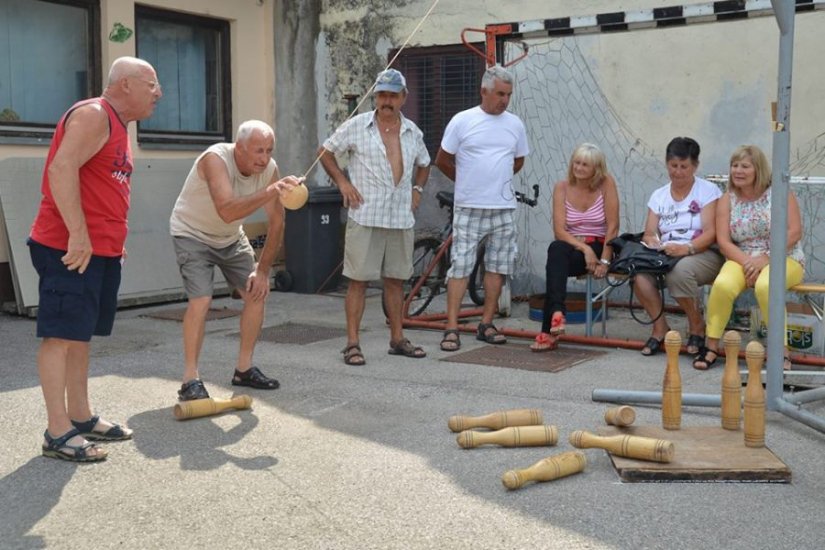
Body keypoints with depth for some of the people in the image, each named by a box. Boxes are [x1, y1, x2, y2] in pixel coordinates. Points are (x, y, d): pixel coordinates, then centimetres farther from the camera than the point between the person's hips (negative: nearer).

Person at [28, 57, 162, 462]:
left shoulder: (118, 125, 19)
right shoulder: (93, 115, -11)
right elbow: (61, 169, -23)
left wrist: (114, 242, 20)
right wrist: (78, 235, -26)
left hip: (101, 250, 10)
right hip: (70, 248, -10)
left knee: (80, 335, 14)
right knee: (61, 335, -7)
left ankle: (81, 417, 22)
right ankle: (58, 433, -5)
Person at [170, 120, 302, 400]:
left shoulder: (269, 169, -16)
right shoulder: (215, 159, -33)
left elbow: (276, 222, -8)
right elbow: (227, 211, -49)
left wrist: (262, 270, -9)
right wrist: (270, 192, -59)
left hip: (230, 237, 6)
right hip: (192, 234, -6)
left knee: (257, 291, 1)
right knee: (201, 300, -21)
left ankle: (244, 369, 16)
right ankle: (190, 379, -12)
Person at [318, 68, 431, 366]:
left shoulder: (413, 132, 11)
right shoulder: (357, 126, -1)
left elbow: (423, 164, 28)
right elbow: (325, 151, 7)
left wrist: (417, 188, 12)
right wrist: (342, 181, -4)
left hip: (401, 219, 4)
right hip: (365, 218, -4)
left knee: (395, 280, 12)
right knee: (359, 280, -2)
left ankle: (397, 339, 23)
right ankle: (352, 343, 4)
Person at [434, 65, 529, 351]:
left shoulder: (515, 124, 7)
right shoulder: (462, 121, -4)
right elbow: (442, 160, 3)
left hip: (504, 208, 4)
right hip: (469, 208, -4)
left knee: (497, 267, 8)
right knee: (460, 266, -5)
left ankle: (486, 324, 17)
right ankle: (451, 328, -3)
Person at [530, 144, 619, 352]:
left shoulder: (606, 183, -5)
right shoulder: (562, 187, 0)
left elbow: (613, 225, -7)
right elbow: (559, 230, -9)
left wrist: (604, 260, -15)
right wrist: (584, 248, -23)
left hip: (599, 247, -2)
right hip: (570, 246, 2)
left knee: (557, 255, -32)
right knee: (556, 249, -35)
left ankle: (548, 331, -35)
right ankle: (556, 311, -48)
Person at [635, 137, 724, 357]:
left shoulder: (708, 191, 2)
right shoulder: (658, 196, 15)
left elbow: (711, 233, -9)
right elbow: (649, 233, 7)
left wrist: (686, 248, -27)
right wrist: (653, 244, -18)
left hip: (704, 254, -3)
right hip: (665, 255, 4)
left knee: (679, 270, -38)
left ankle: (697, 326, -10)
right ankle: (660, 328, -11)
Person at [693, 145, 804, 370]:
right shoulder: (728, 199, 7)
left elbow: (794, 232, -8)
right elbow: (723, 241, -1)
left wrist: (766, 258, -18)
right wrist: (747, 261, -18)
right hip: (742, 259, 2)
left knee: (765, 285, -37)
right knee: (723, 284, -30)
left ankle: (781, 349, -25)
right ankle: (711, 346, -18)